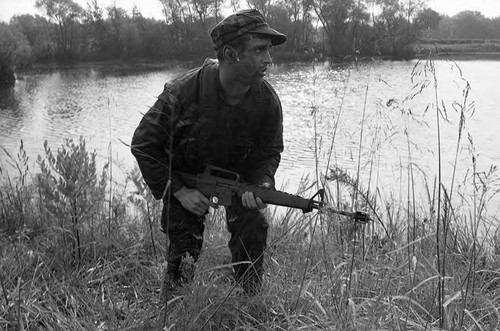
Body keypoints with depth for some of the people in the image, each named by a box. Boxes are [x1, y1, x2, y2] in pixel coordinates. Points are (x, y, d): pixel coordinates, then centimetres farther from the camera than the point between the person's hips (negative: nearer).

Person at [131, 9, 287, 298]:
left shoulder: (267, 100, -22)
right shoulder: (183, 92, -32)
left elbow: (270, 151, -4)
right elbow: (143, 144, -21)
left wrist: (261, 184, -25)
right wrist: (178, 191, -22)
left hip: (239, 172, 3)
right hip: (185, 176, -2)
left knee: (253, 228, -10)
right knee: (185, 244, -5)